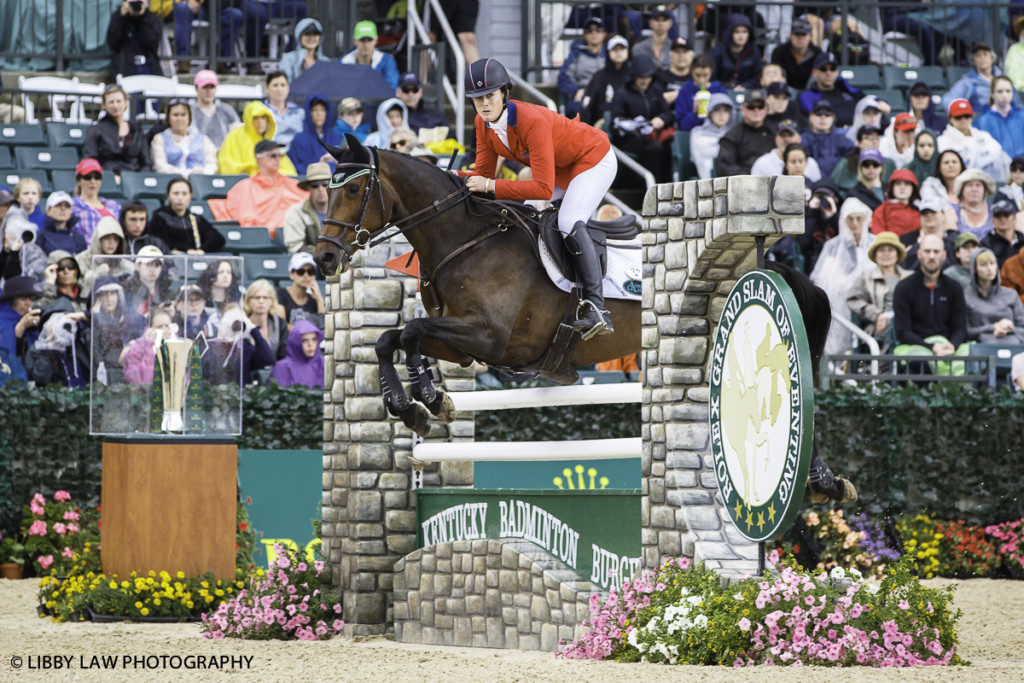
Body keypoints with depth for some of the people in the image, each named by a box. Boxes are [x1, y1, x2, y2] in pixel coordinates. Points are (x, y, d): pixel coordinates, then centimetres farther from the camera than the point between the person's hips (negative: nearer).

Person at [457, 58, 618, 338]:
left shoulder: (531, 121, -37)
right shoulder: (483, 123, -13)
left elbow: (544, 189, -40)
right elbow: (483, 173, -3)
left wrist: (490, 186, -40)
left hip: (594, 162, -9)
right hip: (558, 168, 9)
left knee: (568, 222, -27)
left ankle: (596, 307, -30)